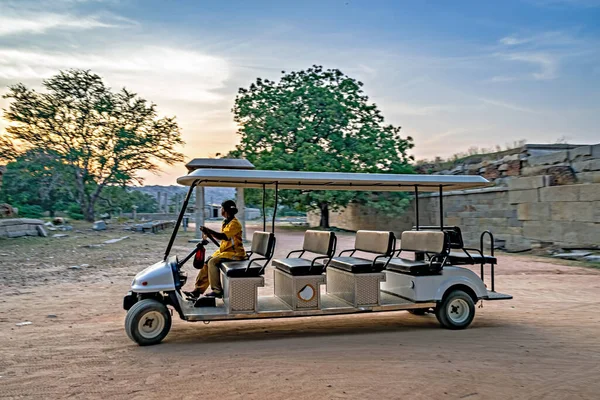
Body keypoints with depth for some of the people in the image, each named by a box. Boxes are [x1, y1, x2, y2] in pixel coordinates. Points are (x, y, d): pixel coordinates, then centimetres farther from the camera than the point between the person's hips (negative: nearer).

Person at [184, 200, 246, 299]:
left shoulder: (234, 223, -16)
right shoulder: (226, 222, 16)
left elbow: (223, 236, -29)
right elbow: (221, 237, 17)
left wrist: (208, 231, -31)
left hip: (234, 253, -10)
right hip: (224, 250, 10)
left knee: (213, 262, -24)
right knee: (206, 263, -2)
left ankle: (217, 291, -20)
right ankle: (198, 290, 0)